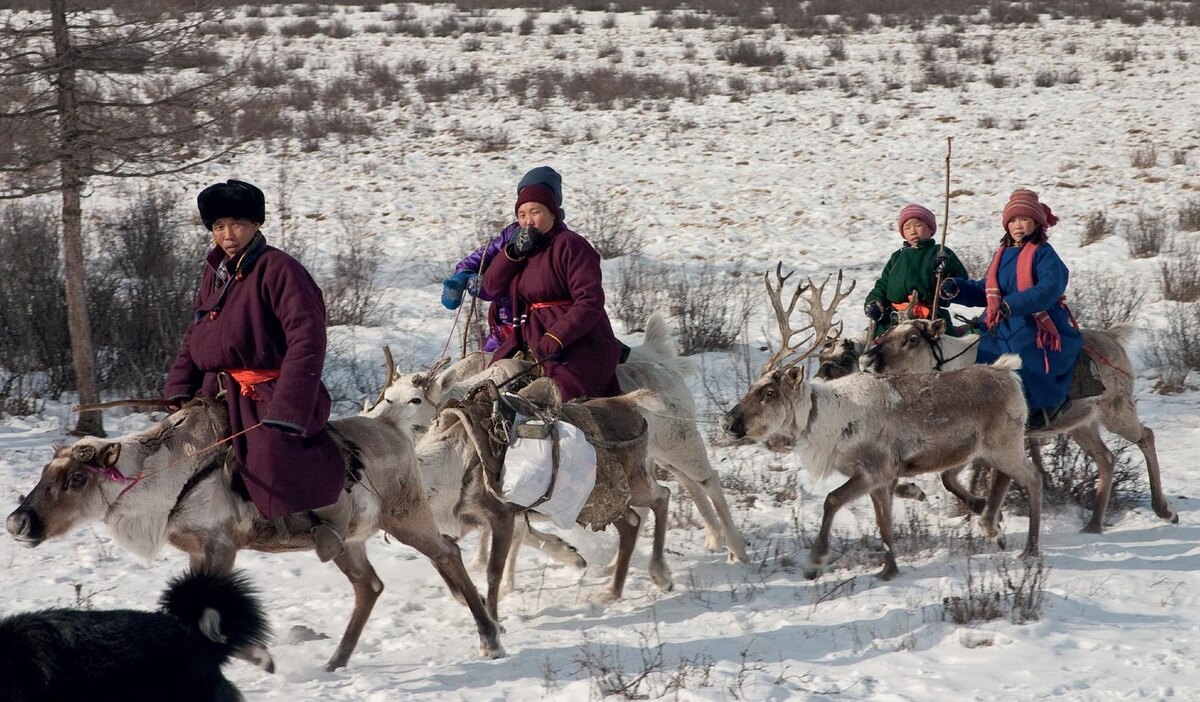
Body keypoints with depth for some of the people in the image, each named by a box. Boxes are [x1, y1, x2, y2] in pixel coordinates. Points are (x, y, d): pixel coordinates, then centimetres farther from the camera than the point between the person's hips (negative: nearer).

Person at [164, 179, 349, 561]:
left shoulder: (278, 268, -11)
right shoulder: (214, 273, 14)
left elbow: (307, 341, -19)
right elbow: (193, 340, 20)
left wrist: (287, 410, -26)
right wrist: (179, 390, 4)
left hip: (270, 395, -9)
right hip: (219, 394, 9)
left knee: (273, 457, -32)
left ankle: (330, 506, -3)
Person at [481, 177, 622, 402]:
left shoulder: (569, 244, -8)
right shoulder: (526, 249, 19)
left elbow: (590, 301, -17)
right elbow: (491, 286, 12)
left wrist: (556, 338, -26)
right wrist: (514, 252, -4)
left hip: (579, 348, -9)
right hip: (532, 347, 9)